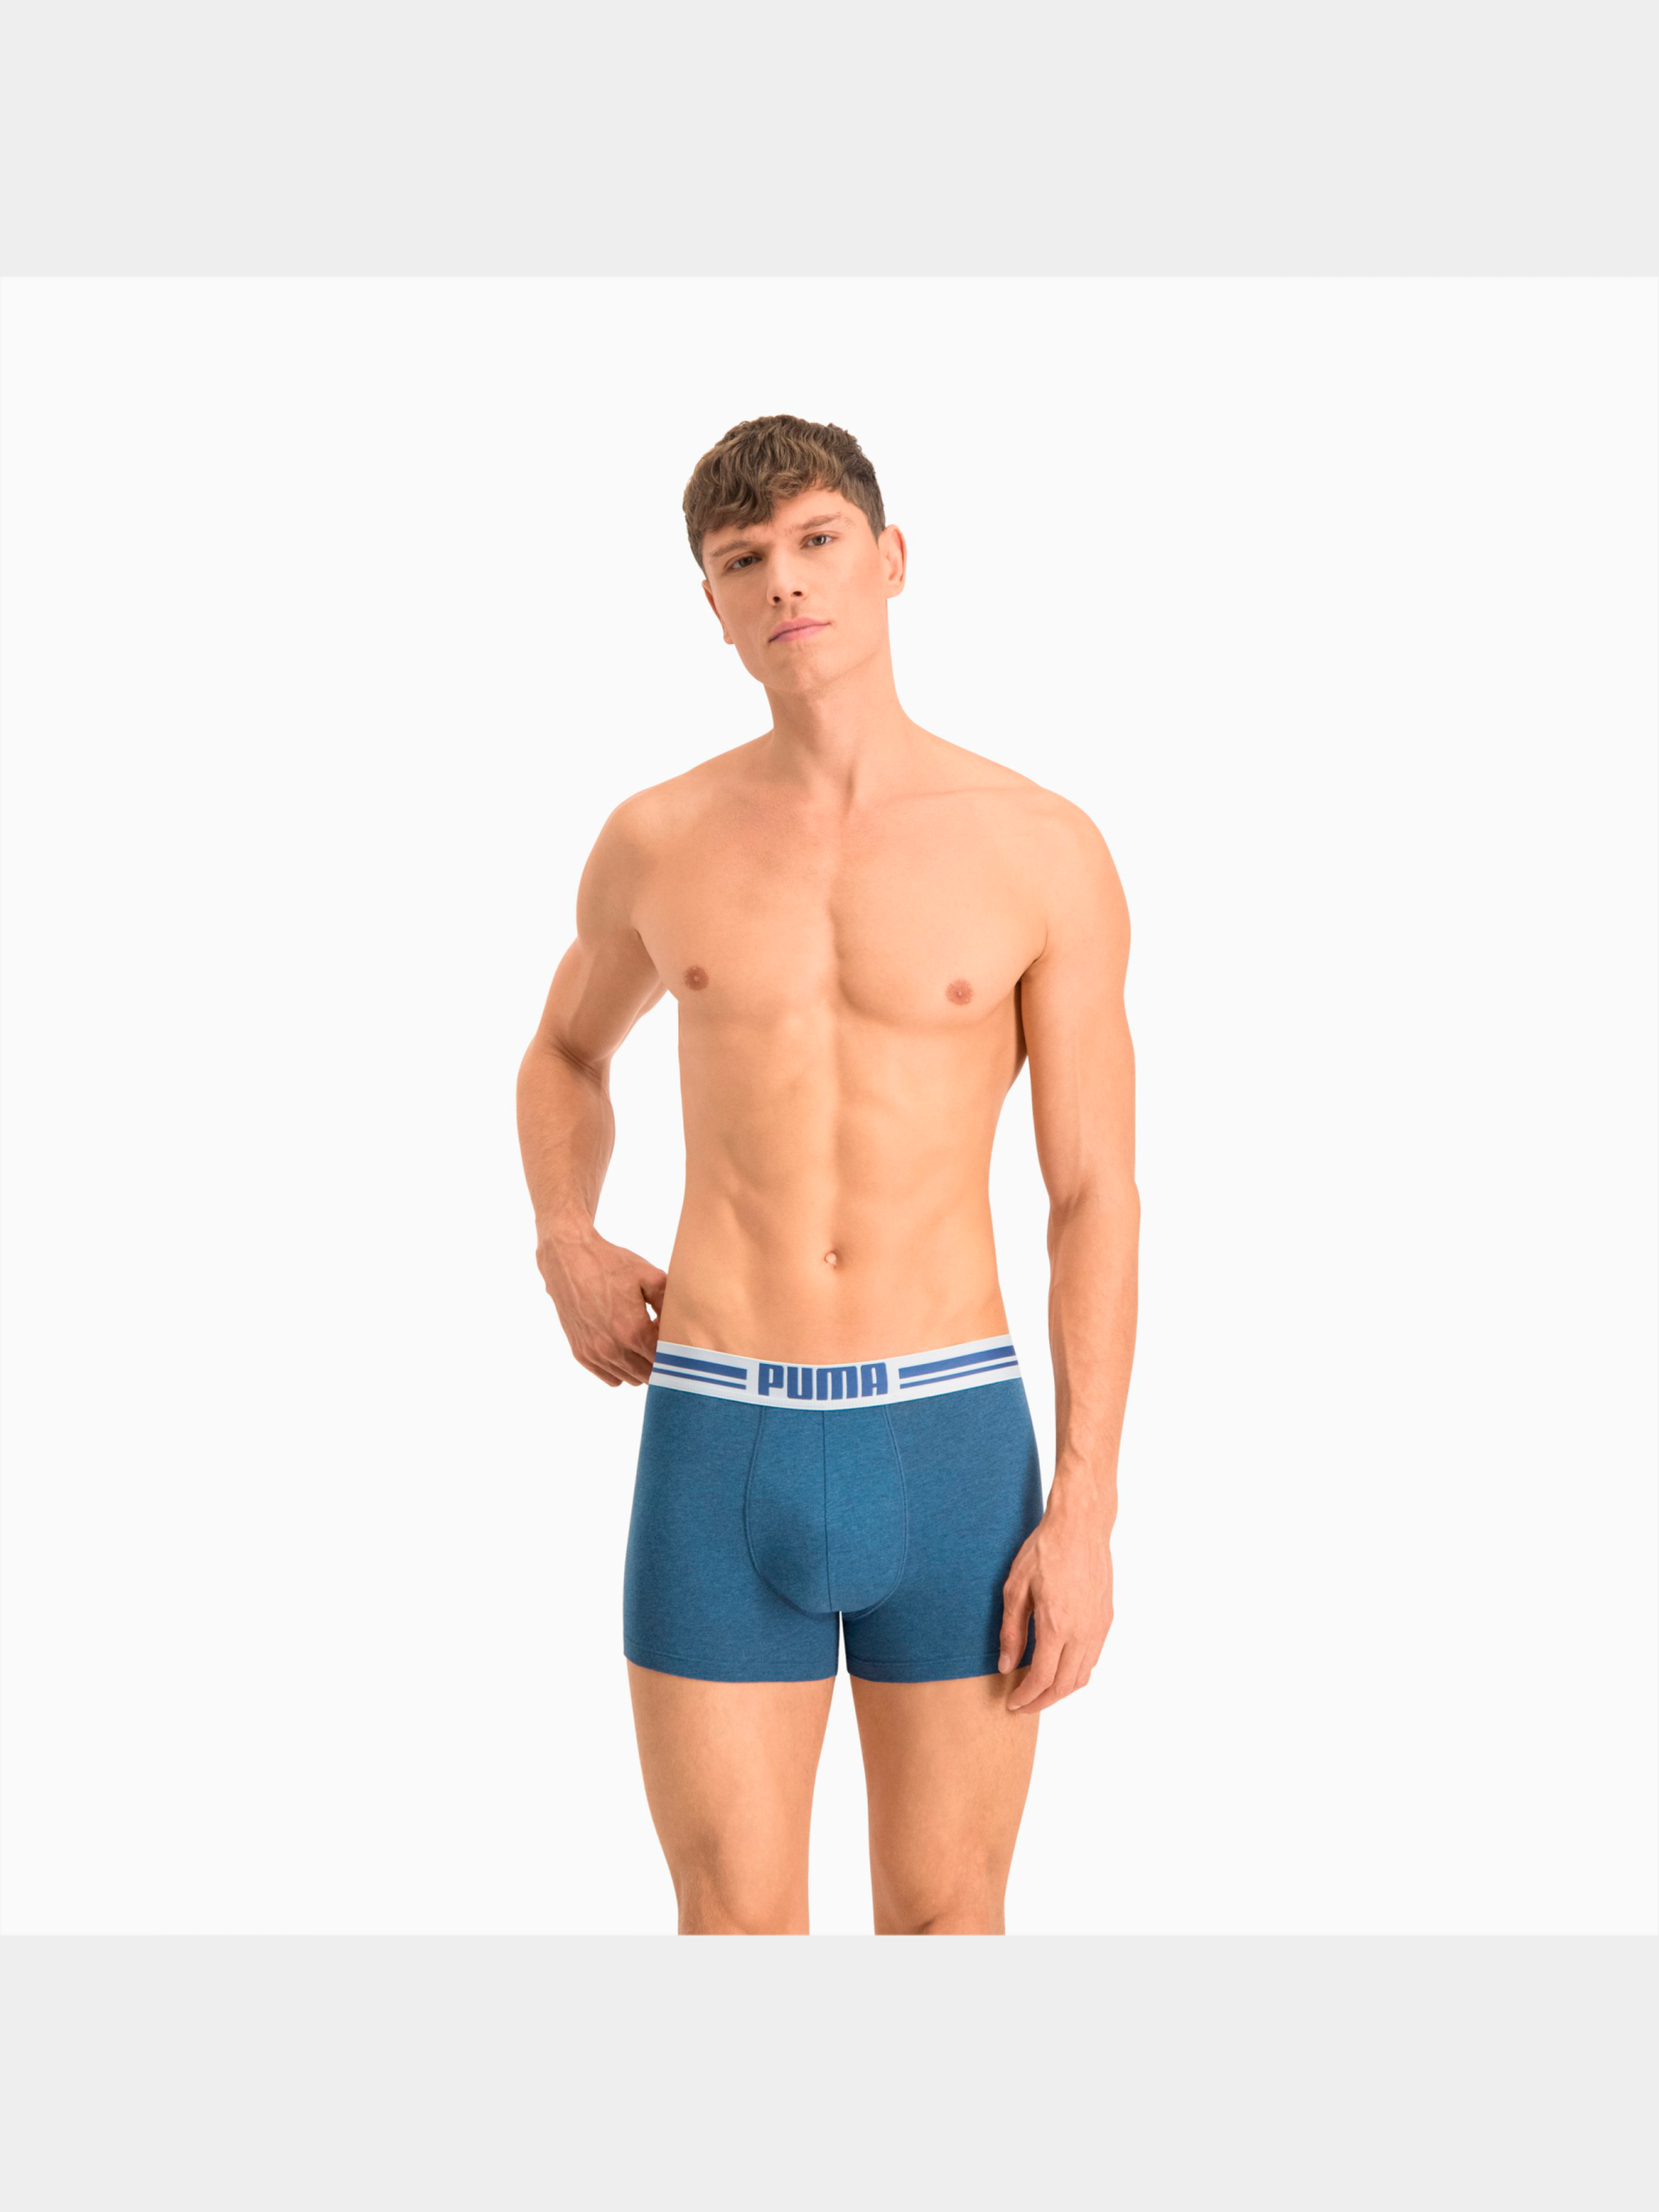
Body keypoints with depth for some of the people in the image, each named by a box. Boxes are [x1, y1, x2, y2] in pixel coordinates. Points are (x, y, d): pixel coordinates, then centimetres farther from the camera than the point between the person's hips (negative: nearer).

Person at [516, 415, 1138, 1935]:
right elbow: (568, 1046, 25)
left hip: (950, 1441, -1)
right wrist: (565, 1245, 5)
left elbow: (1099, 1199, -1)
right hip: (720, 1450, 1)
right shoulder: (658, 842, 4)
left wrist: (1086, 1512, -6)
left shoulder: (1046, 851, -2)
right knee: (735, 1932, 4)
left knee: (945, 1921, 10)